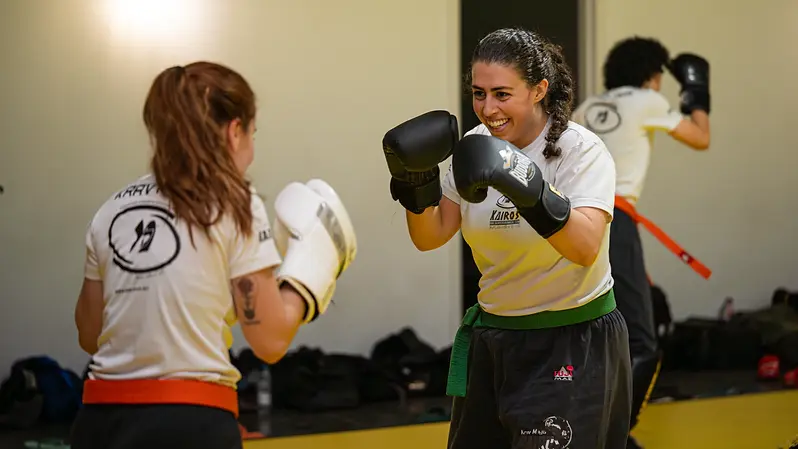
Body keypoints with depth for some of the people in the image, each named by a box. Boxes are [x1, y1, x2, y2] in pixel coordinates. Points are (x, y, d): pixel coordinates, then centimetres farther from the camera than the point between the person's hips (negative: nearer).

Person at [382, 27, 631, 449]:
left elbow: (586, 248, -31)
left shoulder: (581, 149, -16)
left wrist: (528, 188, -44)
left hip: (572, 346, -6)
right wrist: (414, 178, -14)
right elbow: (429, 237, 3)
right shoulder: (476, 146, 1)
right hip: (492, 342, 6)